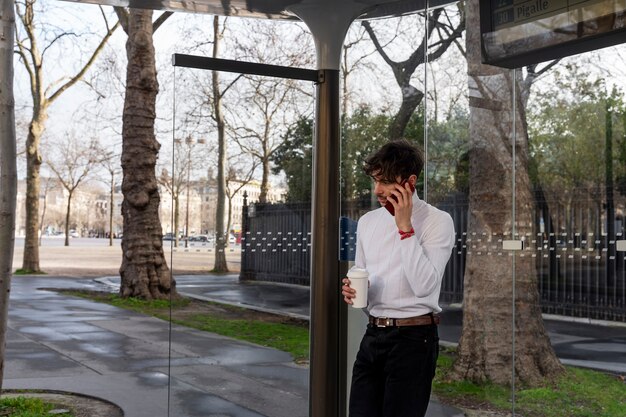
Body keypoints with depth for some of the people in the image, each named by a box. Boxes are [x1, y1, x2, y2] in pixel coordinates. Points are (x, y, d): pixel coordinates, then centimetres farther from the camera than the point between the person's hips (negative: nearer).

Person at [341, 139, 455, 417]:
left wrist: (405, 226, -20)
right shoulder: (367, 221, 10)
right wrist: (351, 290, -3)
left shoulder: (438, 221, -9)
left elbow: (424, 286, -21)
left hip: (413, 338, -5)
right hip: (373, 335, 6)